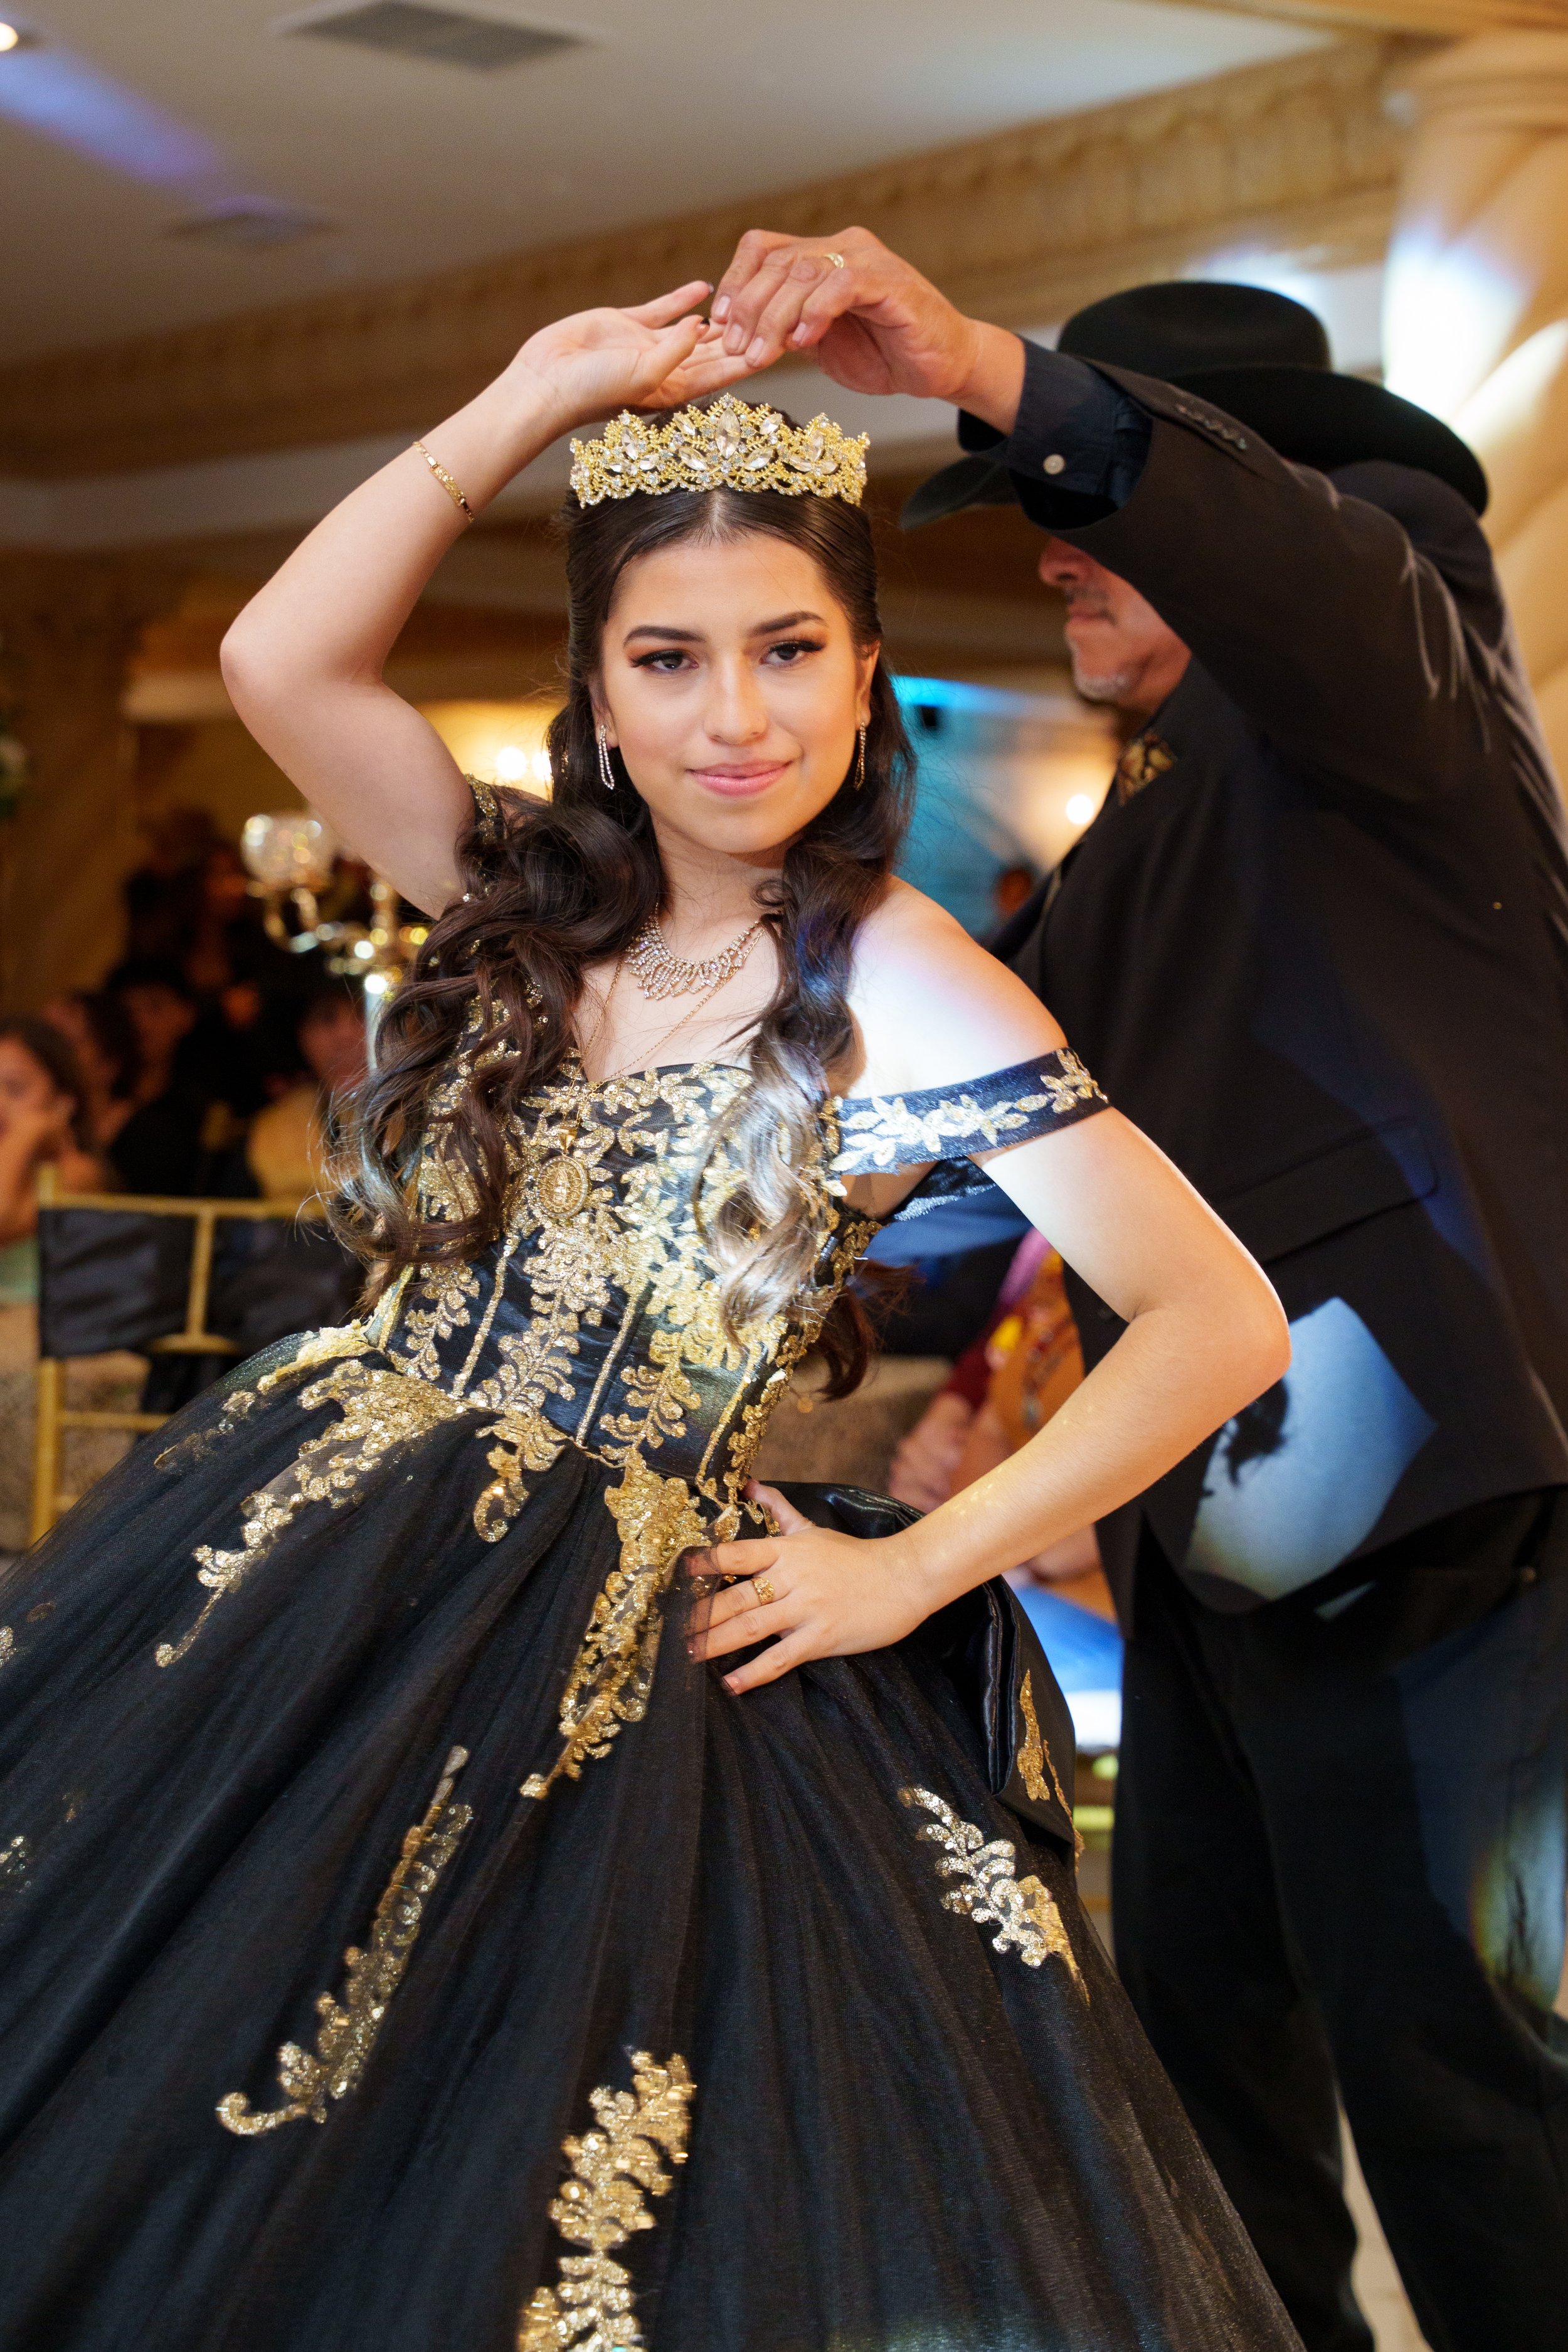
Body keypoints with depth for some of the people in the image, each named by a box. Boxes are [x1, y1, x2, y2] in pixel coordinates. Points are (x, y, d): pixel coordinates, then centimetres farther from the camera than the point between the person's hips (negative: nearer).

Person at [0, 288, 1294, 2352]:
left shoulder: (903, 990, -10)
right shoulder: (539, 902, 6)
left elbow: (1222, 1323, -13)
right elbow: (280, 662, -6)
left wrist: (909, 1573, -9)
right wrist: (528, 403, -6)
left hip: (618, 1656, -5)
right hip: (313, 1563, 5)